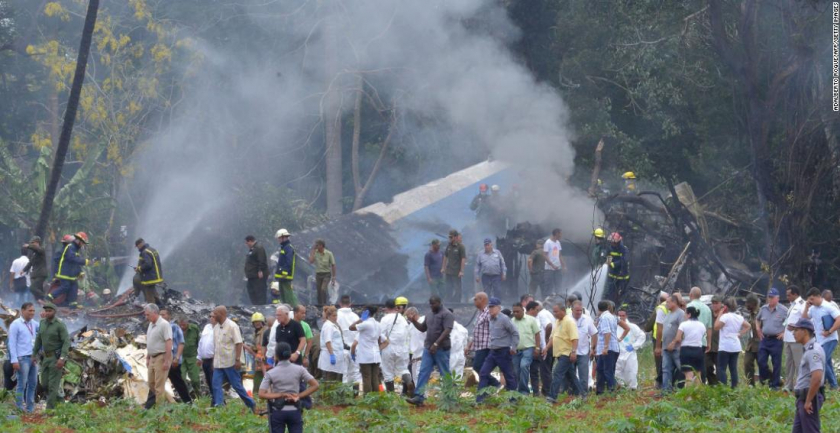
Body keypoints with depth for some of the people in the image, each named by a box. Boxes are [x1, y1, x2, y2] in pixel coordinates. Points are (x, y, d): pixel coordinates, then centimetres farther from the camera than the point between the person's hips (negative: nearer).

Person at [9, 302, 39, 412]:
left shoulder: (33, 323, 13)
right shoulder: (15, 325, -6)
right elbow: (12, 343, -10)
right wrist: (14, 360, -17)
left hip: (33, 358, 7)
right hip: (22, 358, -7)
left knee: (33, 384, 7)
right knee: (22, 384, -6)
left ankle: (30, 408, 14)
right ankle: (20, 409, -2)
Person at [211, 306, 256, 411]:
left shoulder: (232, 326, -11)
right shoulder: (216, 327, 11)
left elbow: (238, 343, -14)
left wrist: (237, 359, -19)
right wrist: (214, 360, 16)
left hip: (230, 363, -7)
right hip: (218, 363, 7)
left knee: (236, 385, -1)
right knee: (216, 385, -4)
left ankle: (251, 405, 12)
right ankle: (218, 406, -5)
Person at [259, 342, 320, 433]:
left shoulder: (271, 373, -6)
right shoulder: (299, 370, -2)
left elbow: (261, 394, -12)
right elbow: (315, 385, -4)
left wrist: (280, 395, -10)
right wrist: (299, 396, -4)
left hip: (278, 411, -1)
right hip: (294, 411, 1)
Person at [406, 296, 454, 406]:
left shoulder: (446, 314, -7)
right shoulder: (430, 316, 18)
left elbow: (447, 331, -18)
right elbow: (422, 328, 26)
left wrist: (436, 344, -24)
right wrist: (414, 321, 8)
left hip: (441, 349, -7)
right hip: (428, 349, 7)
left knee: (445, 374, 0)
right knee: (423, 373, -3)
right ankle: (418, 397, -9)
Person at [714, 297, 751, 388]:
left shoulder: (725, 316, -12)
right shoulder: (739, 317, 11)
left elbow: (716, 326, -14)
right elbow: (748, 326, 18)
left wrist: (719, 315, -6)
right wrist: (740, 334, 13)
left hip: (725, 346, -7)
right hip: (736, 346, 7)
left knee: (721, 368, -7)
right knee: (733, 368, 10)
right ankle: (735, 387, 7)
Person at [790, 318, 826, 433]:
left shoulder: (813, 351, -19)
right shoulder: (809, 349, 15)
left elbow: (817, 378, -29)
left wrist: (808, 401, -25)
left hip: (809, 397, -10)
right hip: (803, 397, 10)